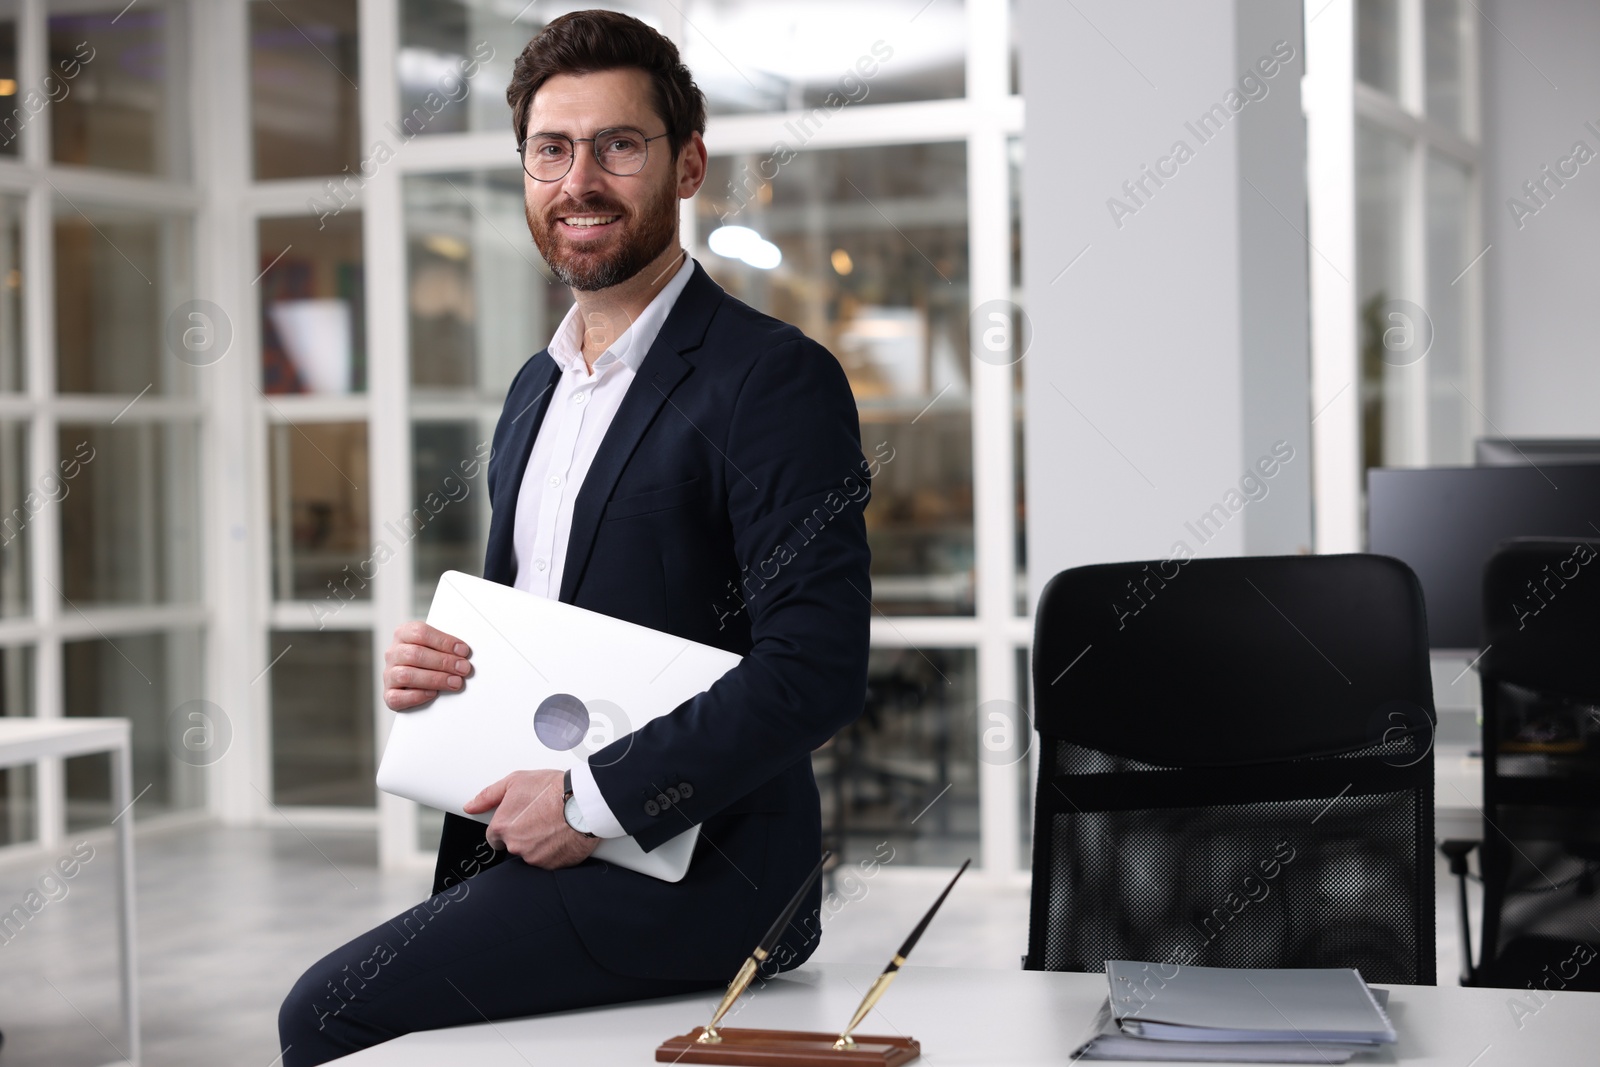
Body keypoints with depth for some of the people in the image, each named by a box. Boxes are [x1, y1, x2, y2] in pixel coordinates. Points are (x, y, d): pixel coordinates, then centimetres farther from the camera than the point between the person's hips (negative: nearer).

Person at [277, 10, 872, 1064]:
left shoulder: (777, 379, -11)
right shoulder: (537, 387, 17)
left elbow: (816, 668, -19)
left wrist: (591, 800, -19)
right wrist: (427, 665, 4)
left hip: (691, 867, -8)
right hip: (525, 847, 8)